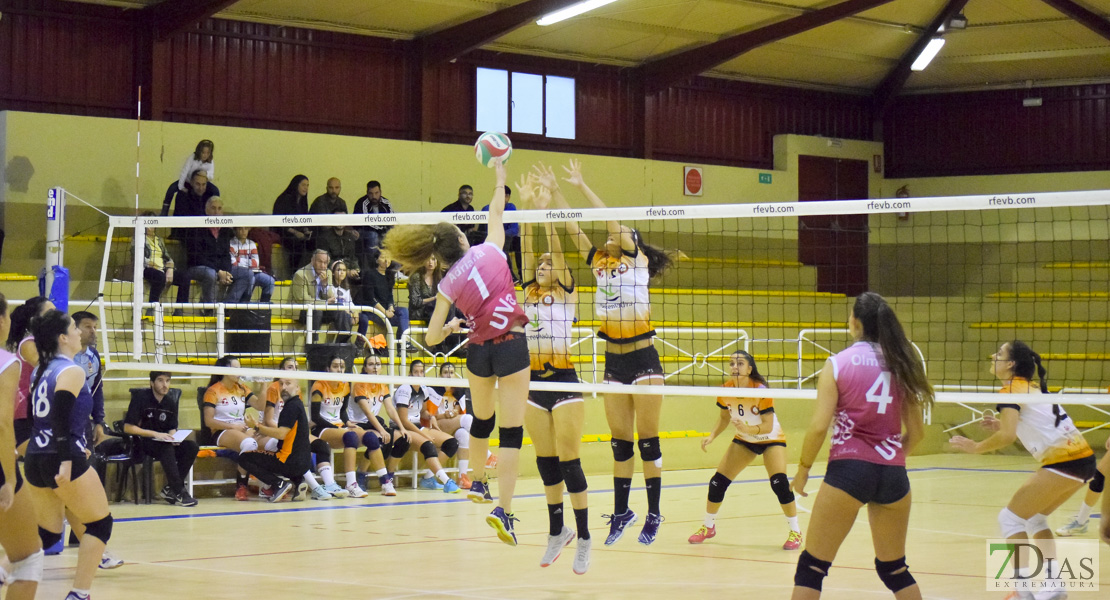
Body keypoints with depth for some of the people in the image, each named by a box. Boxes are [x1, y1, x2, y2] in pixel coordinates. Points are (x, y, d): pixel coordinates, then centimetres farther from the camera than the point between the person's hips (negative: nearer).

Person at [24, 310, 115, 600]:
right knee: (100, 523, 6)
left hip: (35, 461, 8)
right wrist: (66, 461, -27)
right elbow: (60, 417, -22)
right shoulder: (71, 372, -10)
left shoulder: (46, 370, 15)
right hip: (63, 460, -8)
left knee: (47, 533, 17)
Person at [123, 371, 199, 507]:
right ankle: (179, 492, -33)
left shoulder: (170, 402, 8)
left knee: (192, 447, -18)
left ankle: (170, 489, -15)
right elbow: (128, 428, -14)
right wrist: (155, 434, -20)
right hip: (142, 443, -6)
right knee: (166, 448, -36)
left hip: (164, 441, 6)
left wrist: (173, 437, -13)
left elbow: (172, 429, 13)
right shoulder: (141, 398, -10)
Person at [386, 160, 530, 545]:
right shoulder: (489, 251, -1)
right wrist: (500, 178, 33)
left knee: (482, 420, 29)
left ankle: (477, 483, 48)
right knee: (512, 431, -6)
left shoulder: (448, 284, 1)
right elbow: (495, 212, 17)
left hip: (478, 351, 2)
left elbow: (432, 338, 2)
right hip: (512, 345, -2)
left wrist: (450, 326, 24)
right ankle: (503, 510, -16)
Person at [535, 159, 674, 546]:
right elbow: (573, 228, 7)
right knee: (620, 443, 9)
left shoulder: (636, 259, -2)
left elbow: (612, 220, -12)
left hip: (643, 358, -5)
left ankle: (653, 515, 3)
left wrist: (581, 185, -11)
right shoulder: (599, 263, 11)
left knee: (647, 441, -2)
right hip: (614, 360, 5)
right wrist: (554, 191, 1)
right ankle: (621, 513, 15)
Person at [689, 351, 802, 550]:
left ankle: (795, 531, -11)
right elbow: (724, 418, 3)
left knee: (779, 482, -26)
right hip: (744, 440, 5)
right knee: (718, 482, 0)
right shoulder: (726, 390, -15)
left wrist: (747, 428, -45)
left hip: (771, 439, -5)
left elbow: (768, 426, -29)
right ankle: (708, 526, 25)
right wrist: (711, 436, -12)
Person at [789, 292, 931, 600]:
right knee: (894, 569, 18)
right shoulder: (900, 364, 9)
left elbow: (819, 427, -9)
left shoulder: (838, 364, -2)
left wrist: (802, 470, 4)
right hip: (893, 472, 4)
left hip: (848, 468, -4)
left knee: (811, 566, 1)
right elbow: (916, 431, 11)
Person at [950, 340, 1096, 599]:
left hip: (1063, 461, -9)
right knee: (1034, 518, 23)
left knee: (1010, 518, -2)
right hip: (1084, 459, 9)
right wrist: (1003, 426, 16)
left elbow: (1007, 436, -19)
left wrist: (976, 447, -4)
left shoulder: (1011, 390, -7)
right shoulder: (1033, 387, 20)